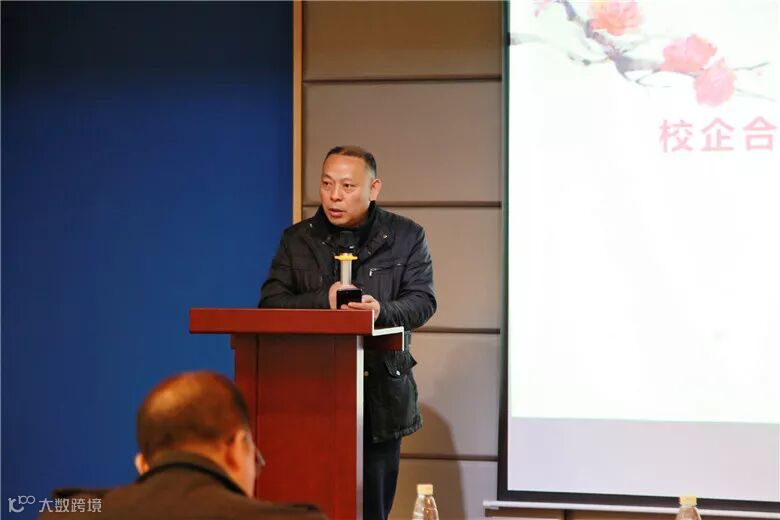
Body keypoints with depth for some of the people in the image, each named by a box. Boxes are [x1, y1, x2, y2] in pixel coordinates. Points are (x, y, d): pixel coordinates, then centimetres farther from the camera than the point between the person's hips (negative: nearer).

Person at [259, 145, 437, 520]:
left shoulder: (406, 237, 5)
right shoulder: (297, 240, 9)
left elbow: (423, 300, -3)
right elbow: (270, 303, 1)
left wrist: (382, 311, -25)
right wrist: (323, 301, -17)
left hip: (381, 395, 0)